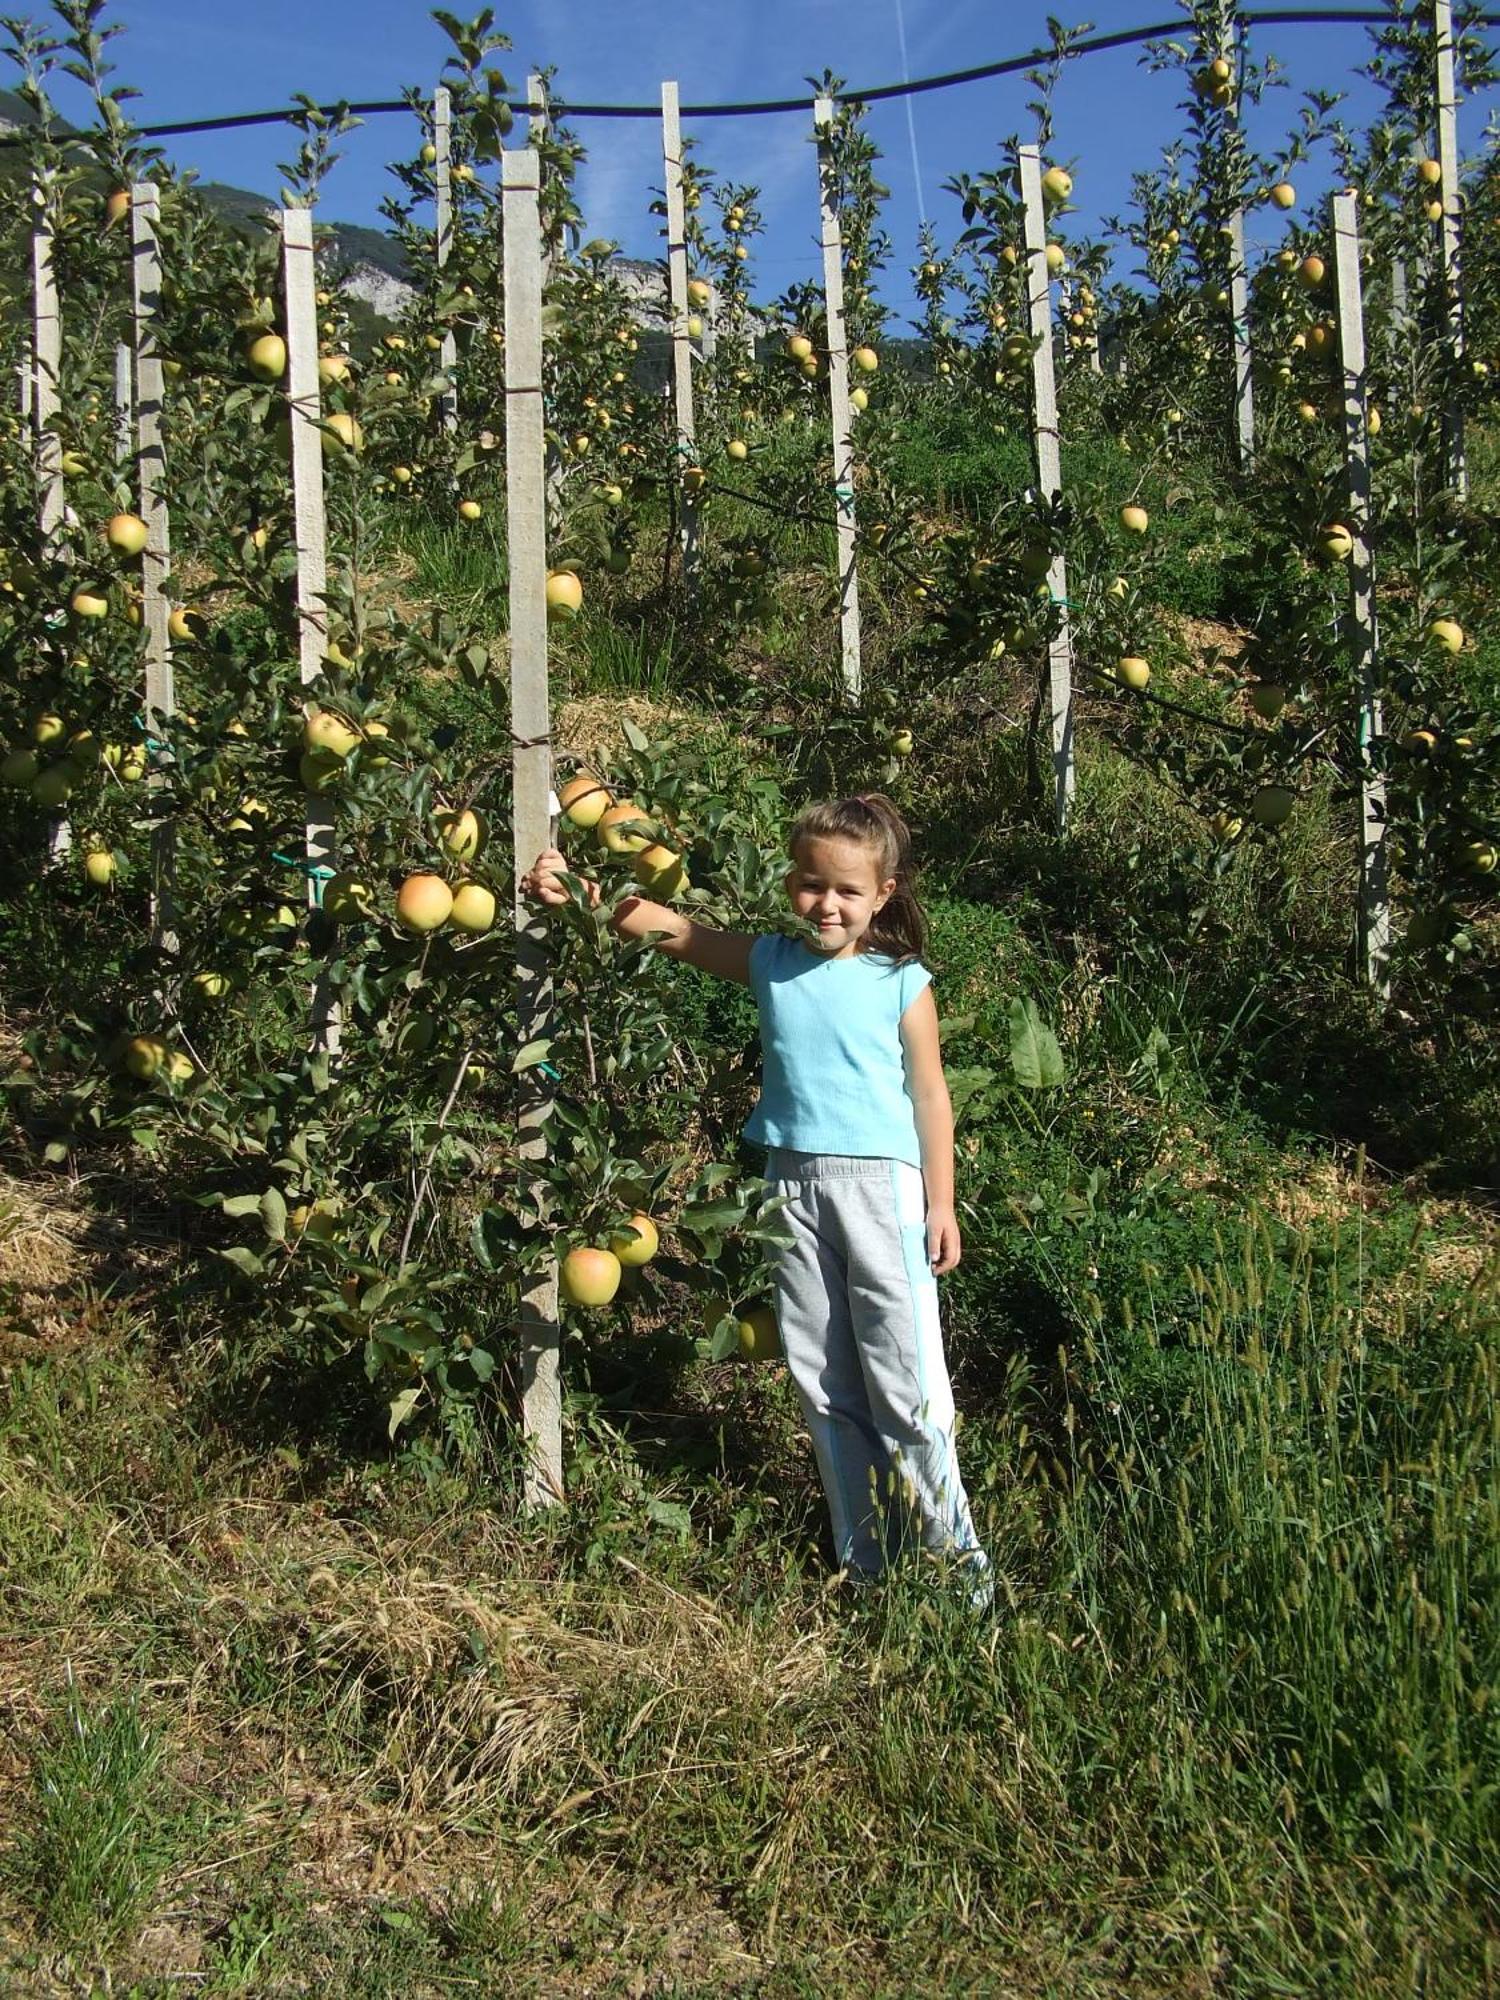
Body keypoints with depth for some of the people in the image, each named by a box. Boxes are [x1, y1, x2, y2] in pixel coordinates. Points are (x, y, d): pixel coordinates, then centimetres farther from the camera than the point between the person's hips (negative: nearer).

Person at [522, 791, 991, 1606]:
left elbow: (929, 1096, 0)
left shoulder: (902, 984, -3)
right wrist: (577, 890, -13)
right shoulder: (770, 961, 4)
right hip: (794, 1182, 4)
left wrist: (941, 1203, -3)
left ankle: (951, 1548, 13)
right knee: (820, 1375, 11)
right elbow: (663, 925, 0)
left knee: (903, 1376, -3)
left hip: (880, 1181, -4)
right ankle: (866, 1553, 23)